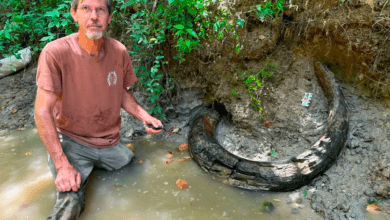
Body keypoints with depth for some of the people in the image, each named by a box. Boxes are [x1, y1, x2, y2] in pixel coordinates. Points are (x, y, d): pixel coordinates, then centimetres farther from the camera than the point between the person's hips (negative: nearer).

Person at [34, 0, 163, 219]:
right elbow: (42, 112, -17)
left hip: (110, 143, 5)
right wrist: (62, 165, -23)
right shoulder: (55, 53, -17)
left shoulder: (119, 51, -4)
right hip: (71, 142, -5)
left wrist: (144, 116, -7)